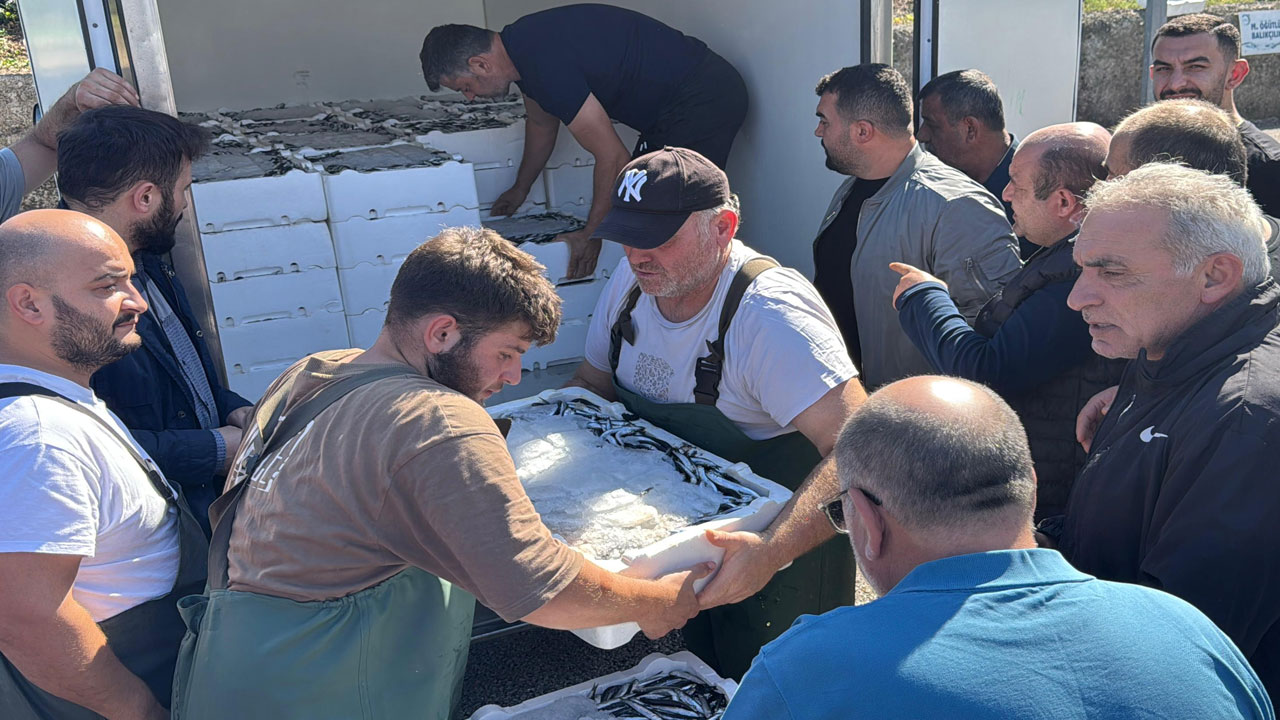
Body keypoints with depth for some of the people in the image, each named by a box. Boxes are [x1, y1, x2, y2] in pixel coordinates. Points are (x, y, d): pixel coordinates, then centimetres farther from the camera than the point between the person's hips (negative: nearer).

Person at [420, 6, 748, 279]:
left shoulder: (546, 64, -26)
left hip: (702, 101, -10)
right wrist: (520, 189, 39)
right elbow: (541, 123, 26)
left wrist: (591, 235, -10)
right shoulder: (520, 45, 6)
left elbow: (613, 158, -22)